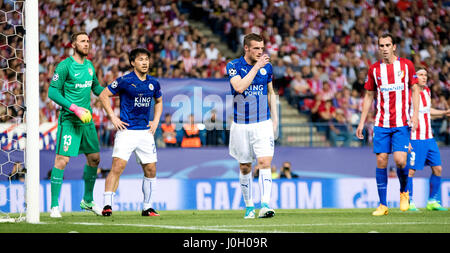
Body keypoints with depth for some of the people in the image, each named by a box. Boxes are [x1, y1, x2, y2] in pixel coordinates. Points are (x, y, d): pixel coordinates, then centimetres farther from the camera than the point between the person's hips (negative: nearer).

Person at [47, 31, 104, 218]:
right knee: (62, 160, -12)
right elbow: (52, 92, -13)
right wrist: (74, 108, -20)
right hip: (69, 119, -8)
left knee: (94, 158, 12)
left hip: (86, 119, 8)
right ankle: (54, 206, -7)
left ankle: (88, 201, 29)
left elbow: (96, 88, 28)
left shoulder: (89, 65, 12)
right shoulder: (65, 66, -10)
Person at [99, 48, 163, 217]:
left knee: (150, 170, 4)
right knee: (118, 166, -16)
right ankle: (107, 205, -15)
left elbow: (159, 101, 29)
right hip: (126, 130, -5)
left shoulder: (153, 83, 10)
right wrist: (113, 118, -5)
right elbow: (104, 95, 0)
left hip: (145, 132, 5)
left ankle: (147, 208, 15)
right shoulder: (124, 81, -6)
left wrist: (156, 121, 15)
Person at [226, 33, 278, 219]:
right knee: (244, 168, 7)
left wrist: (274, 118, 11)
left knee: (265, 163, -14)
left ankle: (265, 205, -22)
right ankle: (249, 206, 20)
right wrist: (257, 66, -21)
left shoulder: (267, 66, 5)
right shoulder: (233, 66, -5)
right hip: (241, 125, -1)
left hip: (263, 124, 1)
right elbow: (239, 87, -23)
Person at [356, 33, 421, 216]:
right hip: (381, 123, 2)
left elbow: (414, 90, 7)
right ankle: (383, 205, 3)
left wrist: (415, 114, -5)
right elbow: (369, 96, 13)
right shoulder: (374, 69, 6)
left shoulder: (406, 65, 2)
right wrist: (362, 122, 8)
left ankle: (403, 191, 16)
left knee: (400, 160, -14)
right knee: (381, 160, -4)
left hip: (401, 124, -2)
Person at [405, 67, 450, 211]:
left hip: (429, 138, 7)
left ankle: (432, 202, 14)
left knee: (438, 168, 5)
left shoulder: (427, 91, 10)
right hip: (415, 139, -7)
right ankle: (409, 203, 4)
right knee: (411, 170, -6)